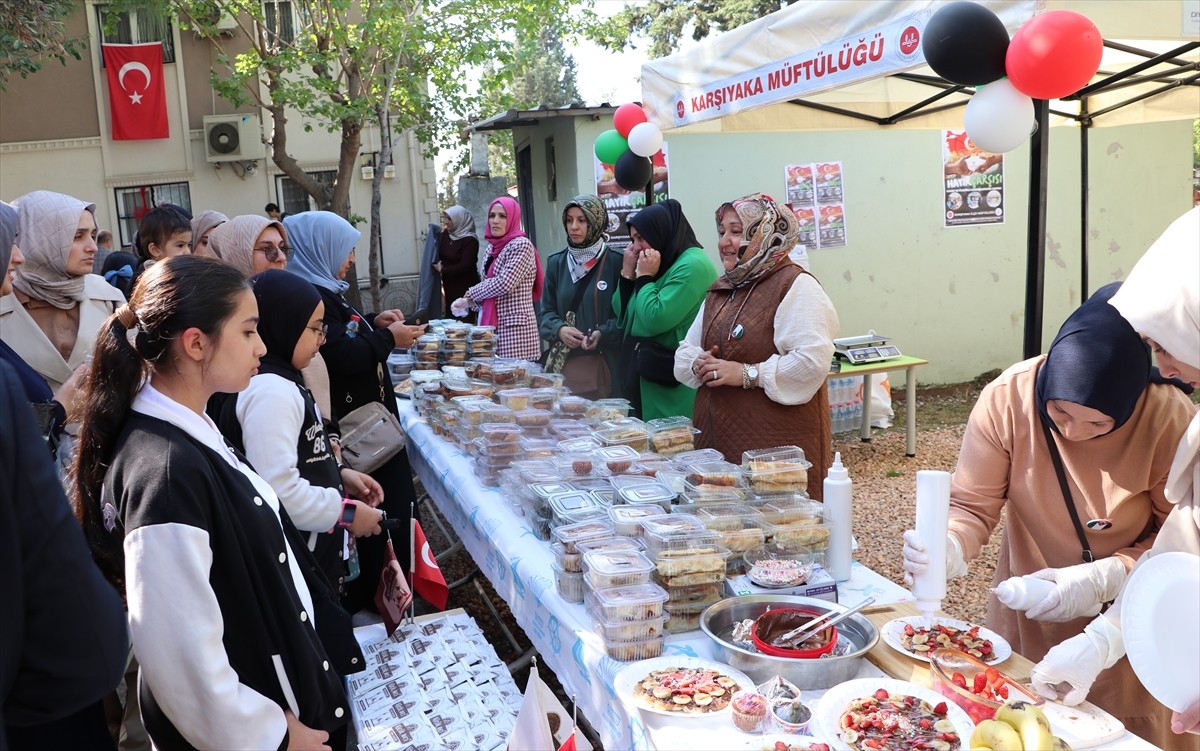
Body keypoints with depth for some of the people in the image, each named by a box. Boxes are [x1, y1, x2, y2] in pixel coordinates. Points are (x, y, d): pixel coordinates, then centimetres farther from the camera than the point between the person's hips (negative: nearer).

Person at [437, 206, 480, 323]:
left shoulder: (470, 241, -14)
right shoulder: (445, 235, 7)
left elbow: (464, 267, -19)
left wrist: (442, 270, -10)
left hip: (466, 289, -7)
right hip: (450, 288, 7)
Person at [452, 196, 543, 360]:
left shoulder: (521, 245, -8)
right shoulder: (492, 247, 15)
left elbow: (504, 284, -17)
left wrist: (472, 292, -3)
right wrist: (468, 302, 4)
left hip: (515, 327, -8)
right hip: (492, 324, 8)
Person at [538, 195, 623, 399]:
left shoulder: (616, 262, -3)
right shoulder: (556, 262, 10)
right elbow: (546, 312, 10)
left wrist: (602, 333, -19)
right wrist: (559, 329, -10)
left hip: (604, 362, -3)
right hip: (564, 363, 3)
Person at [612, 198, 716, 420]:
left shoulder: (692, 265, -15)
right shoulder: (661, 264, 14)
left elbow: (655, 320, -23)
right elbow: (622, 316, 15)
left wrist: (644, 277, -11)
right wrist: (628, 273, 4)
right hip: (643, 375, 9)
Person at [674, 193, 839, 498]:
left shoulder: (797, 286, -10)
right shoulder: (720, 290, 16)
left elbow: (811, 362, -22)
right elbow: (687, 349, 21)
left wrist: (747, 373, -19)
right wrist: (698, 364, -2)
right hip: (717, 437, 8)